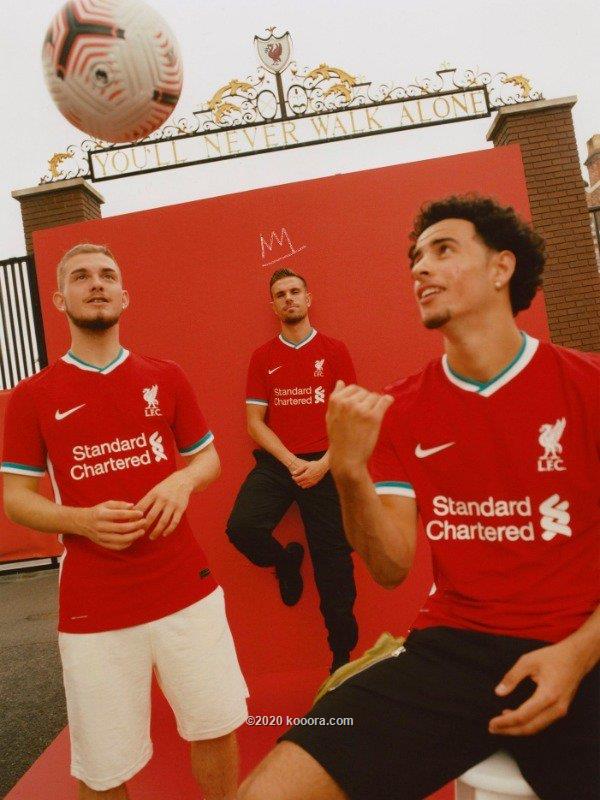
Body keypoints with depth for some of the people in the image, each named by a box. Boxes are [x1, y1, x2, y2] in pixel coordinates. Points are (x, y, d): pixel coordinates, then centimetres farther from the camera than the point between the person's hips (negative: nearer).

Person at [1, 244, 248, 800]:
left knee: (215, 727, 14)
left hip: (187, 589, 2)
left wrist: (183, 480, -11)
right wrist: (81, 520, -17)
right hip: (93, 609, -1)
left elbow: (208, 458, 12)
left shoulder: (166, 378, 4)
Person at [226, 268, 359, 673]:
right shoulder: (262, 357, 6)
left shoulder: (335, 351, 3)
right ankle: (286, 560, 14)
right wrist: (291, 462, -12)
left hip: (325, 465, -1)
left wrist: (323, 464, -14)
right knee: (242, 526, -22)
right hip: (275, 463, 1)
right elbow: (255, 420, 2)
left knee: (333, 561, 3)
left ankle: (343, 653, 23)